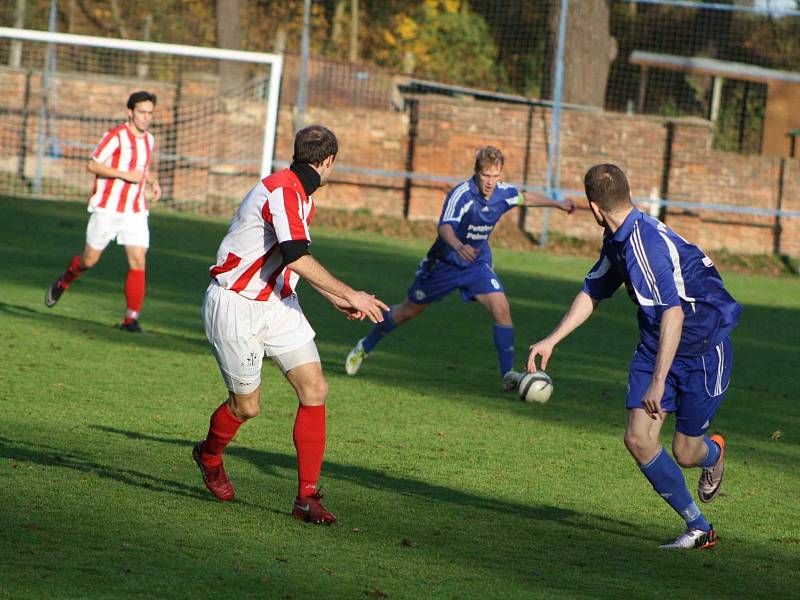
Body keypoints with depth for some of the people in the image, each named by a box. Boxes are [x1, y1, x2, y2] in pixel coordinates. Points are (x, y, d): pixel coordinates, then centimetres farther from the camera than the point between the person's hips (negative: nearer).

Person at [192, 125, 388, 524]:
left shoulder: (300, 194, 11)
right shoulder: (283, 191, -21)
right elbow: (297, 259, -32)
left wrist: (334, 299, 20)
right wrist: (349, 295, -28)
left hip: (277, 304, 9)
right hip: (236, 307, -9)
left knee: (314, 388, -6)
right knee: (246, 405, 3)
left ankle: (307, 497, -3)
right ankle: (209, 455, 37)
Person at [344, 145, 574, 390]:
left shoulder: (504, 193, -10)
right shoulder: (462, 194, -31)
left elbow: (525, 198, 15)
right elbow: (445, 227, -47)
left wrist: (558, 204, 22)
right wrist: (458, 246, -67)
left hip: (477, 264, 4)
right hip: (444, 263, -4)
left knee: (501, 308, -18)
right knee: (409, 310, 12)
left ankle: (508, 373, -11)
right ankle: (365, 346, 35)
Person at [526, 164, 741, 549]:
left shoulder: (649, 243, -30)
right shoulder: (617, 241, 1)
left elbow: (673, 314, -37)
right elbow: (593, 292, 17)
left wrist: (658, 382, -40)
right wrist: (551, 340, 11)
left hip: (704, 348, -8)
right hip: (655, 347, 8)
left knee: (685, 453, 1)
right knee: (638, 439, -6)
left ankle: (713, 453, 40)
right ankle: (698, 529, 8)